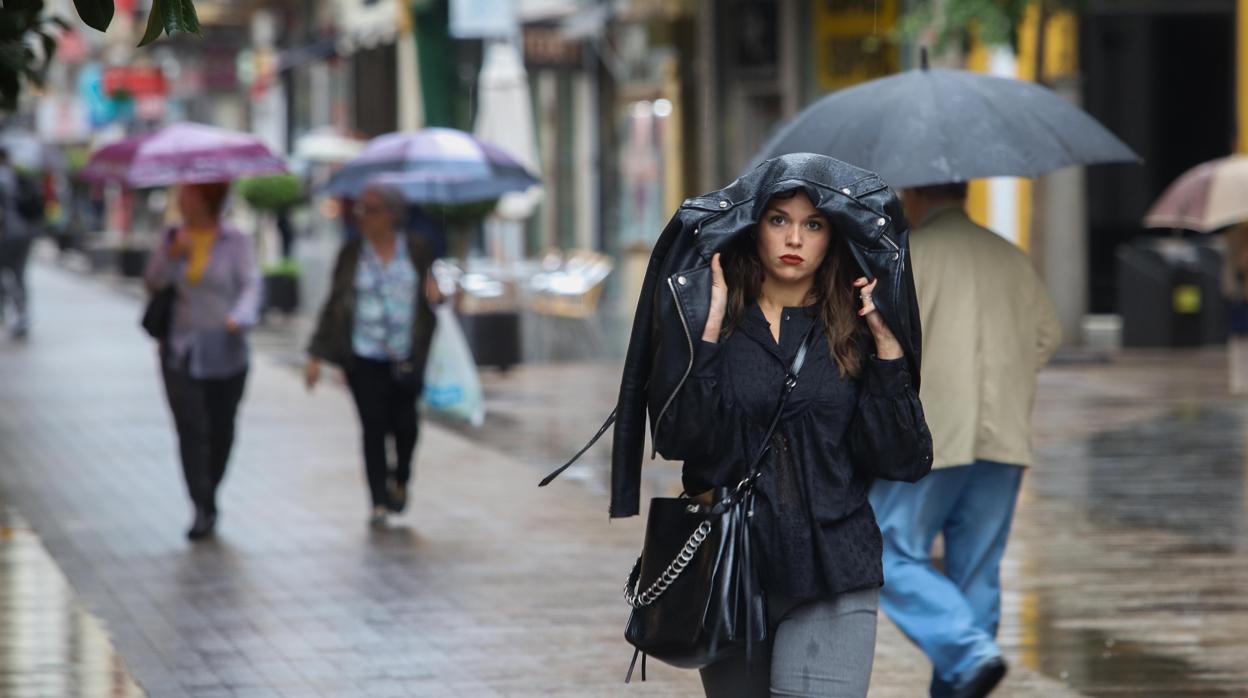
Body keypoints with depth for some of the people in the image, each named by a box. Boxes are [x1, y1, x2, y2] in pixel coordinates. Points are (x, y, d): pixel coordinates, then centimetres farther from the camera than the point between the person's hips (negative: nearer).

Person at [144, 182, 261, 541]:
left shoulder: (235, 242, -3)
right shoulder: (174, 238, 7)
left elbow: (250, 283, -11)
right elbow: (153, 282, 2)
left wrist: (241, 316, -30)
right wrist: (171, 254, -15)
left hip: (224, 353, -1)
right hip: (181, 350, 1)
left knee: (221, 430, 8)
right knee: (191, 429, -10)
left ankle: (208, 498, 28)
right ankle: (203, 509, -10)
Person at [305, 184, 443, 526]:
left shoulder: (415, 250, 6)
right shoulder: (352, 254, 6)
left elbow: (430, 290, 15)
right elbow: (334, 305, 9)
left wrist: (436, 295, -11)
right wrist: (316, 355, 6)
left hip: (405, 356, 0)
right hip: (364, 357, 0)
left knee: (404, 421, -9)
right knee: (373, 425, -4)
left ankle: (400, 479, 20)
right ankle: (379, 501, 4)